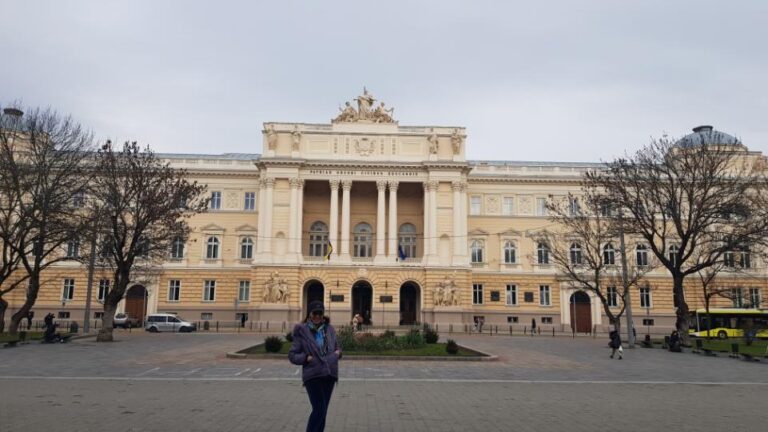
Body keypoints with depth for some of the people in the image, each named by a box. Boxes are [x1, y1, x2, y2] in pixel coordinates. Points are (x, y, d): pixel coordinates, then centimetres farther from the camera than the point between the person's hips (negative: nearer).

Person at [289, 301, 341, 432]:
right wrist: (306, 358, -16)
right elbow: (292, 355, -1)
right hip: (312, 375, -4)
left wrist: (338, 352, 2)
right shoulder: (302, 331, -2)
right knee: (319, 409, -14)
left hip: (329, 374, 5)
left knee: (322, 411, 11)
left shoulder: (329, 329, 9)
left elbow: (337, 346, 23)